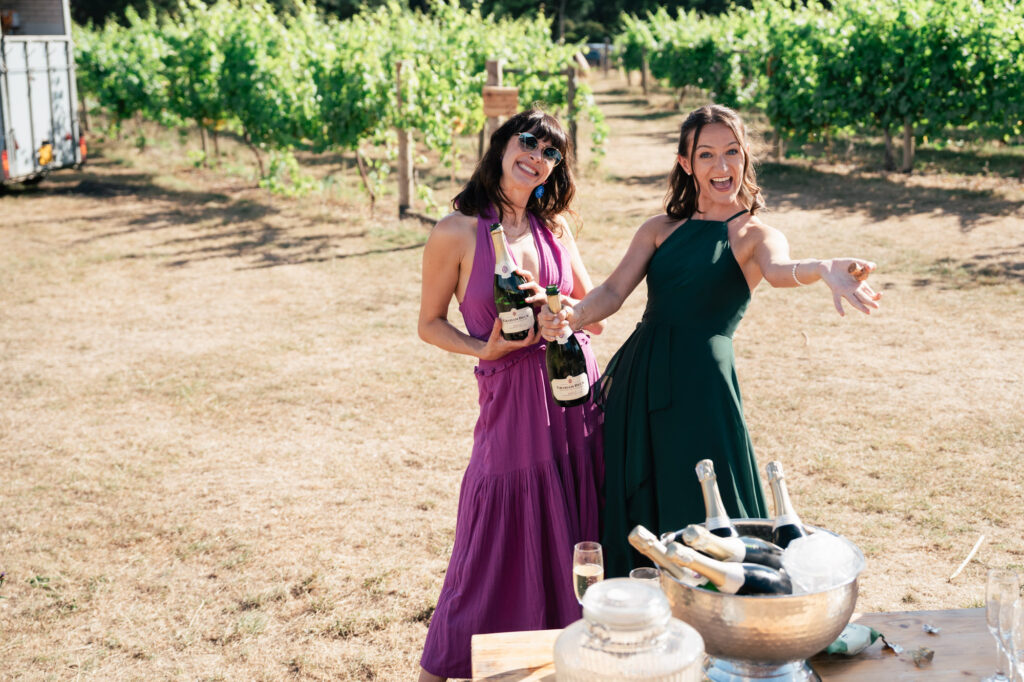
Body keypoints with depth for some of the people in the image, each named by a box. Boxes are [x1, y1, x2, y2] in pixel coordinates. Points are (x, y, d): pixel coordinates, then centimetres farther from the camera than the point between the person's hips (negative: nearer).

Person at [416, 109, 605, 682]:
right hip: (511, 395, -4)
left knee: (578, 540, 11)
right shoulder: (458, 232, -6)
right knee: (499, 544, 2)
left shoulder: (556, 226, 7)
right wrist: (484, 348, -15)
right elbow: (430, 324, 1)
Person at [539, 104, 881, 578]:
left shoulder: (754, 235, 4)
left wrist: (825, 269, -43)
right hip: (639, 377, 4)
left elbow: (779, 271, -19)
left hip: (700, 383, -4)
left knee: (704, 521, 0)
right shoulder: (660, 229, 16)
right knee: (633, 515, 11)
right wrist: (570, 317, -17)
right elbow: (613, 292, 6)